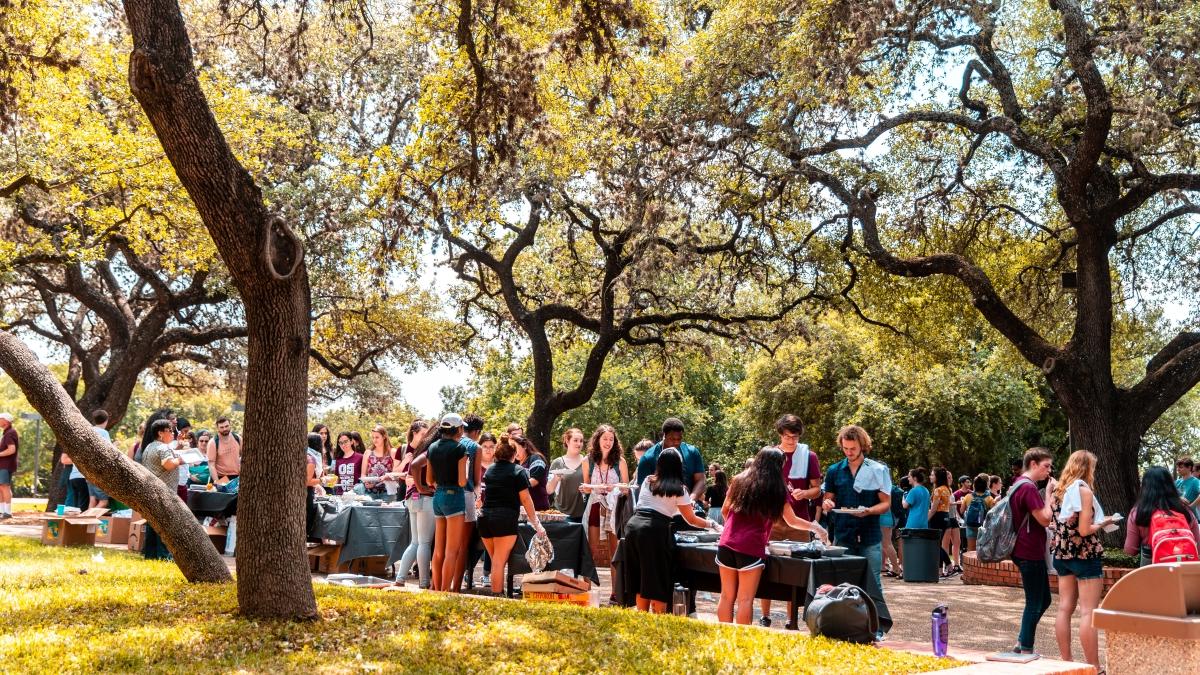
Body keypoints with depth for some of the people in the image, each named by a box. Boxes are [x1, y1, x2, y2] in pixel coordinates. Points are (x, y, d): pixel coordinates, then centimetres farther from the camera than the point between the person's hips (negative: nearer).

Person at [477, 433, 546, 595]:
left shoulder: (489, 470, 16)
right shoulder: (518, 472, -1)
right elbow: (525, 499, -3)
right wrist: (536, 524, 3)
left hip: (485, 518, 5)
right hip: (505, 520, -5)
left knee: (495, 561, 15)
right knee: (499, 562, -3)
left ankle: (495, 593, 18)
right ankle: (497, 596, -3)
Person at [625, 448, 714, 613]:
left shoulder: (647, 481, 17)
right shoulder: (678, 489, 4)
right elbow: (691, 520, 10)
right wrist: (710, 523, 28)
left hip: (633, 525, 5)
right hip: (655, 531, -5)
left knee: (641, 579, 16)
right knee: (658, 581, 3)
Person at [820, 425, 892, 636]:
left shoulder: (878, 470, 0)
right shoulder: (834, 471, 9)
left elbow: (886, 503, 0)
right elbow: (828, 500, 14)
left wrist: (868, 511, -19)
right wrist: (828, 504, -10)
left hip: (869, 537, -3)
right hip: (843, 536, 3)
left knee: (872, 584, -3)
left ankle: (879, 627, 3)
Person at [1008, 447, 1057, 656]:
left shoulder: (1019, 484, 15)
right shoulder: (1029, 487, -18)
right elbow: (1045, 519, -19)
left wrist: (1049, 493, 8)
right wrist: (1048, 493, -11)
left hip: (1027, 551, 11)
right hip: (1031, 553, -11)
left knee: (1043, 600, 17)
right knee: (1035, 603, -2)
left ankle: (1021, 643, 21)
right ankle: (1026, 649, 6)